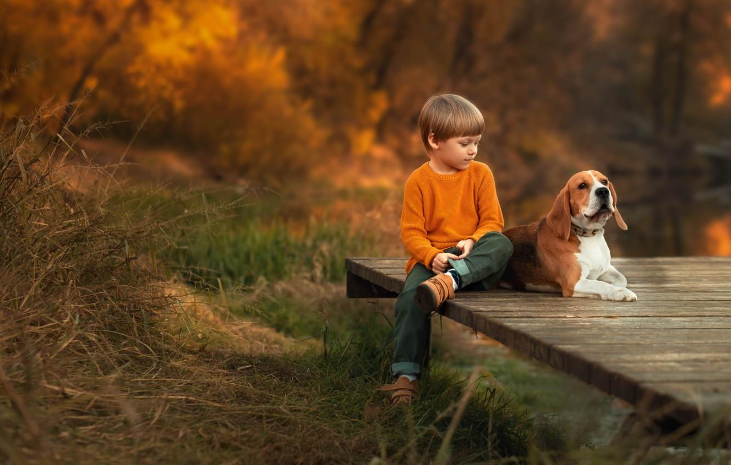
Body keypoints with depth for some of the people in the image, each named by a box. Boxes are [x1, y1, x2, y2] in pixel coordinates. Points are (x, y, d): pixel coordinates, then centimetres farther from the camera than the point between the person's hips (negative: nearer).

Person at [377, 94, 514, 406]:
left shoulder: (480, 173, 7)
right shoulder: (418, 181, 1)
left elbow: (492, 221, 3)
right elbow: (411, 231, -2)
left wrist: (473, 242, -18)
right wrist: (432, 257, -21)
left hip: (474, 260, 1)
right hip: (432, 259, -1)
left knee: (502, 244, -30)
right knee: (410, 297, -30)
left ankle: (451, 280, -47)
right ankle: (406, 375, -26)